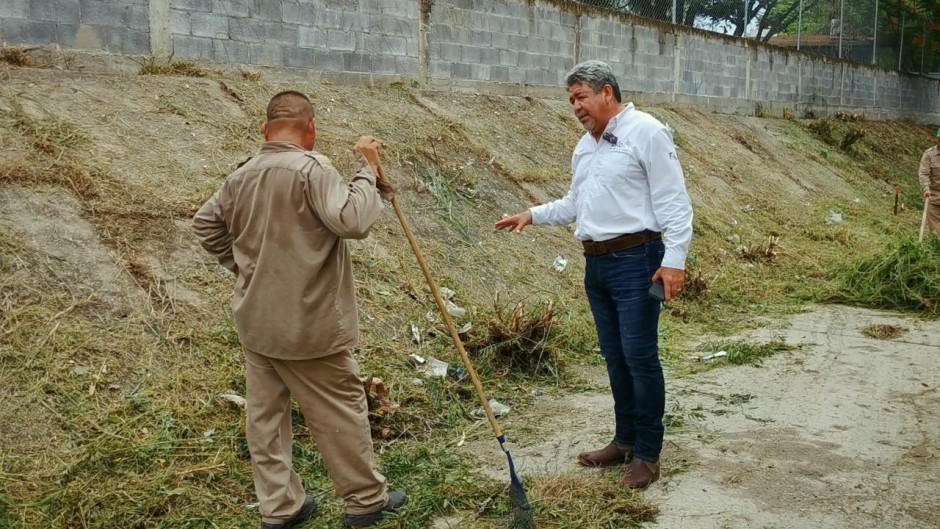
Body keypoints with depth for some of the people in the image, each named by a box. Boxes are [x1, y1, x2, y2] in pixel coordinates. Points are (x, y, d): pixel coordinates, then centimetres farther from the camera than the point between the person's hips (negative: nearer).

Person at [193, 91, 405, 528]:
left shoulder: (242, 175, 7)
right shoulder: (312, 168, -17)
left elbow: (204, 224, 18)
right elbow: (353, 221, -27)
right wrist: (368, 171, -15)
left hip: (255, 323, 7)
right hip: (306, 324, -7)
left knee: (265, 413, 13)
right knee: (341, 410, 8)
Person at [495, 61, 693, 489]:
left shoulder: (645, 131, -8)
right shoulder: (584, 147, 17)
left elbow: (673, 200, -13)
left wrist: (674, 259, -19)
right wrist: (533, 214, 12)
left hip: (635, 260, -8)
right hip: (596, 262, 8)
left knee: (640, 356, -5)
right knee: (615, 357, 14)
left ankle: (648, 454, 6)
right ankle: (625, 440, 26)